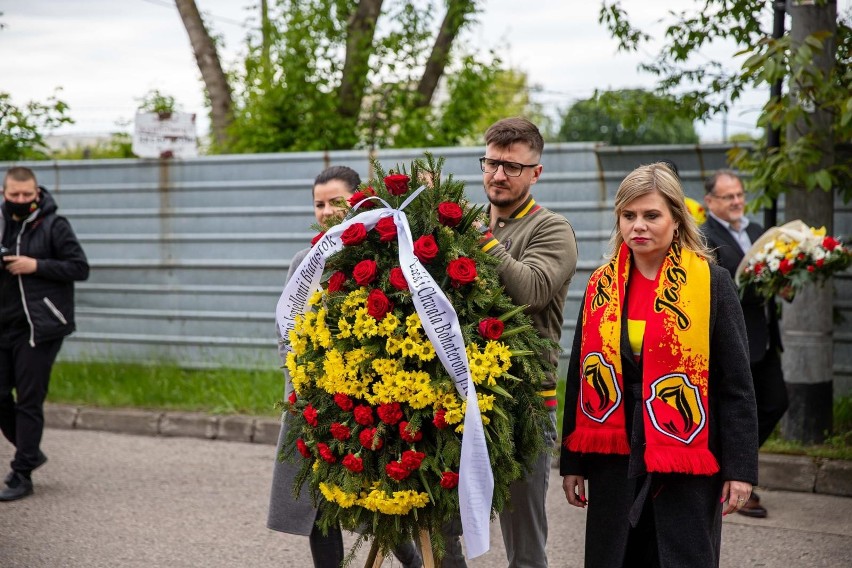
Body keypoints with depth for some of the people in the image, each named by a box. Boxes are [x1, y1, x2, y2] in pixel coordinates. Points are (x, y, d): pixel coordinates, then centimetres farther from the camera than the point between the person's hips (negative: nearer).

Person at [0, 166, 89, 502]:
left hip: (40, 328, -6)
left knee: (29, 402, -3)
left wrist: (36, 265, -17)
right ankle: (30, 452, 29)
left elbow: (80, 268, -9)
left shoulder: (54, 226, -6)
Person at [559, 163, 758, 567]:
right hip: (614, 459, 4)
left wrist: (740, 467, -9)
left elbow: (735, 385, -4)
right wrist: (573, 462, 10)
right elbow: (581, 378, 11)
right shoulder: (602, 286, 7)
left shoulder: (711, 283, -4)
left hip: (687, 460, -3)